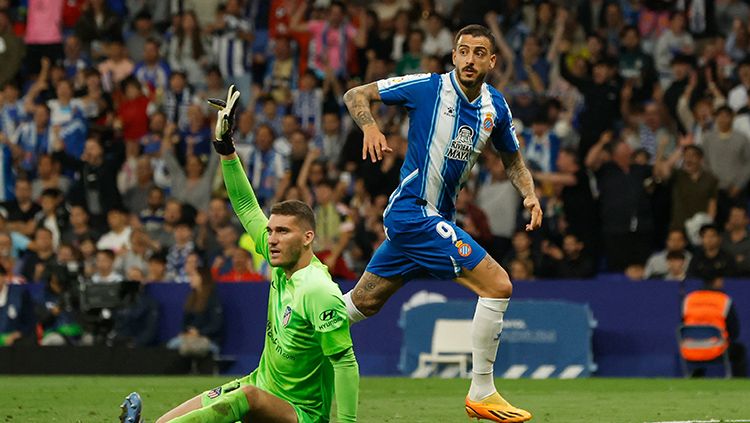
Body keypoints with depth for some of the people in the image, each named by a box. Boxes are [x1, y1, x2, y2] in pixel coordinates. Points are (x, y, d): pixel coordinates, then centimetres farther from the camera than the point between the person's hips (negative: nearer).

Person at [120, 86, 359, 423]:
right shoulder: (282, 262, 2)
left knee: (248, 396, -42)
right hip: (262, 386, 10)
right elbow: (247, 208, 11)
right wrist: (225, 148, 6)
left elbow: (345, 362, -21)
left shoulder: (319, 291, -21)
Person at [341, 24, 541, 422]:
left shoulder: (495, 106, 7)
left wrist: (529, 194, 1)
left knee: (362, 303, 16)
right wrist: (370, 126, -26)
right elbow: (355, 95, -6)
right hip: (415, 212, -8)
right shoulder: (428, 87, -11)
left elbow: (512, 159, 21)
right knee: (498, 285, -14)